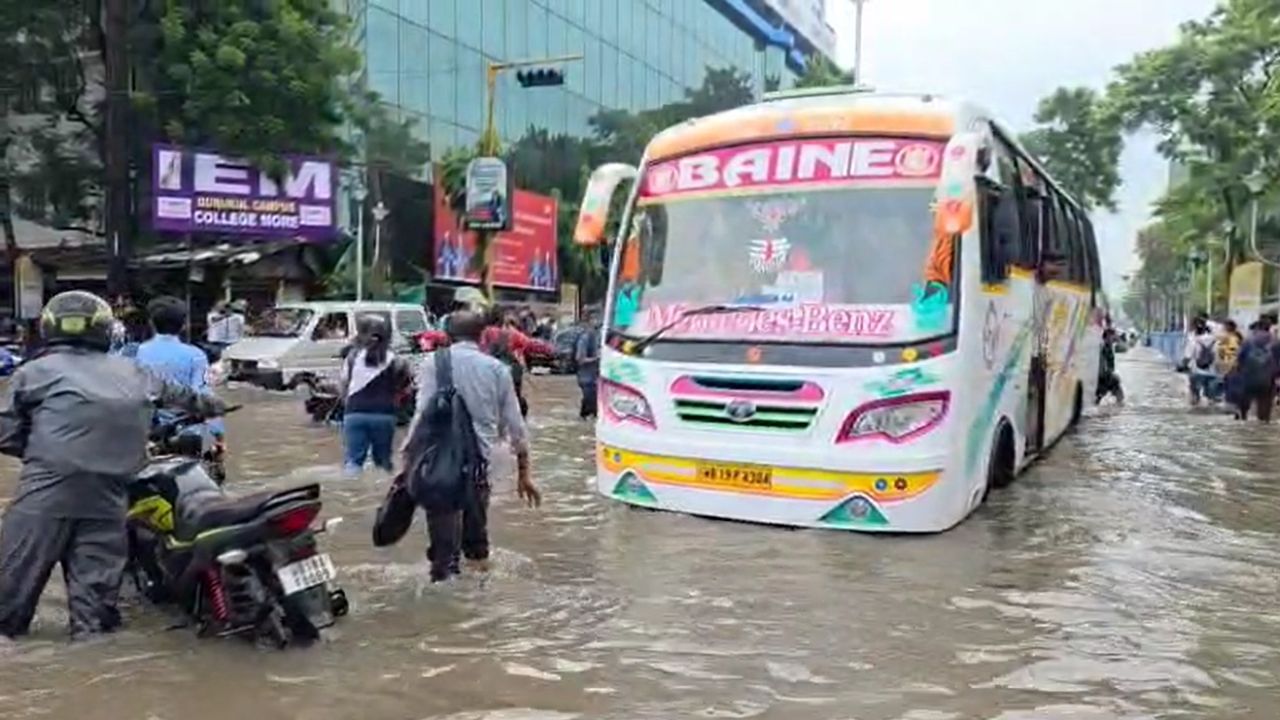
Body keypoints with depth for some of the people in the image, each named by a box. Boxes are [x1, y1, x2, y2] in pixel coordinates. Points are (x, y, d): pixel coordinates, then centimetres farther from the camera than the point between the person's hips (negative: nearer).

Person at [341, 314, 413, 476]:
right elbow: (397, 390, 3)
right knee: (383, 461, 12)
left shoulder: (353, 356, 4)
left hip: (355, 414, -1)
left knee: (352, 461, -4)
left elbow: (344, 389, 7)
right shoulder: (392, 359, 5)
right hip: (384, 415, 1)